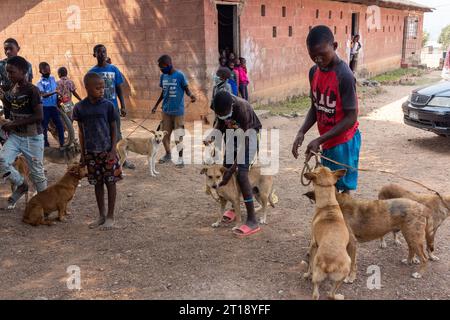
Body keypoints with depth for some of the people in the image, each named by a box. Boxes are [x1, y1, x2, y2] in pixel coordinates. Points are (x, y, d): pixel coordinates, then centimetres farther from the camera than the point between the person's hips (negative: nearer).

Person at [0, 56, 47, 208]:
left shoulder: (32, 90, -17)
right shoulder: (12, 89, 5)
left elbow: (39, 116, -22)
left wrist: (14, 123, -21)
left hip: (32, 138, -6)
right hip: (15, 136, 6)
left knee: (36, 172, 3)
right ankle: (21, 185, 9)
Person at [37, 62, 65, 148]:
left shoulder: (53, 78, 5)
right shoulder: (40, 82, -12)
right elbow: (43, 95, -27)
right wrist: (54, 92, -39)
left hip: (54, 106, 5)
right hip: (45, 107, -4)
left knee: (60, 125, 3)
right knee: (44, 126, 5)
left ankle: (62, 144, 11)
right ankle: (45, 144, 16)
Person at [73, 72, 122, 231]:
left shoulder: (108, 105, -6)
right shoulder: (80, 107, 0)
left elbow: (114, 129, -2)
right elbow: (81, 131, 7)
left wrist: (113, 150, -10)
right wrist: (82, 153, 6)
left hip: (107, 151, -2)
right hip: (90, 152, 2)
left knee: (110, 182, 2)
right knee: (97, 183, 11)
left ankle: (110, 216, 13)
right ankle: (101, 216, 24)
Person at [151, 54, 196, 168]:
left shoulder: (180, 75, -11)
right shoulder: (163, 76, 5)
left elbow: (187, 89, -7)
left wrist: (191, 95, -29)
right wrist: (156, 105, 19)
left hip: (178, 111, -5)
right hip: (166, 110, 5)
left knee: (178, 136, -1)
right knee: (164, 134, 9)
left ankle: (180, 158, 13)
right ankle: (168, 154, 30)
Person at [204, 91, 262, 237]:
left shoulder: (242, 109, -35)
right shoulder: (221, 107, -17)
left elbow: (244, 142, -33)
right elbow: (220, 123, 2)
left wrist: (233, 168, -32)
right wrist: (211, 137, -18)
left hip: (248, 135, -7)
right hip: (233, 134, 7)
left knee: (241, 173, -19)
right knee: (227, 168, 5)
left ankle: (252, 221, -18)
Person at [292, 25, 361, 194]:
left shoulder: (344, 76, -22)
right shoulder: (314, 72, 2)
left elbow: (351, 117, -20)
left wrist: (319, 140, -24)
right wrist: (302, 132, -6)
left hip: (344, 143, -7)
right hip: (328, 143, 7)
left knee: (344, 189, 0)